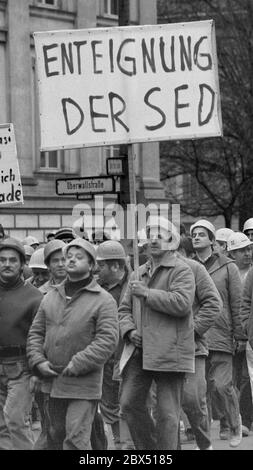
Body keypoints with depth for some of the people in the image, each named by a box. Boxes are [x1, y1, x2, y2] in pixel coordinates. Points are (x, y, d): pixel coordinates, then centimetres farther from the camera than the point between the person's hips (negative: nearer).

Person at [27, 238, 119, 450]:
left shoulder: (104, 300, -6)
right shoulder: (51, 297, 12)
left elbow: (108, 340, -15)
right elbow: (36, 332, 13)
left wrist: (77, 365, -19)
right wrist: (38, 361, -4)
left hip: (83, 384, -6)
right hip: (52, 381, 6)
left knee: (76, 438, -11)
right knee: (57, 436, 14)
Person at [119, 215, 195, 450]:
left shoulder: (182, 271, -1)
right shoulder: (138, 274, 19)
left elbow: (182, 303, -18)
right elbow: (124, 309, 21)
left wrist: (147, 294, -13)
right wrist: (129, 330, 0)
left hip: (169, 351, -6)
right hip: (139, 350, 6)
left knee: (167, 411, -3)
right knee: (129, 403, 0)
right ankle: (148, 448, 15)